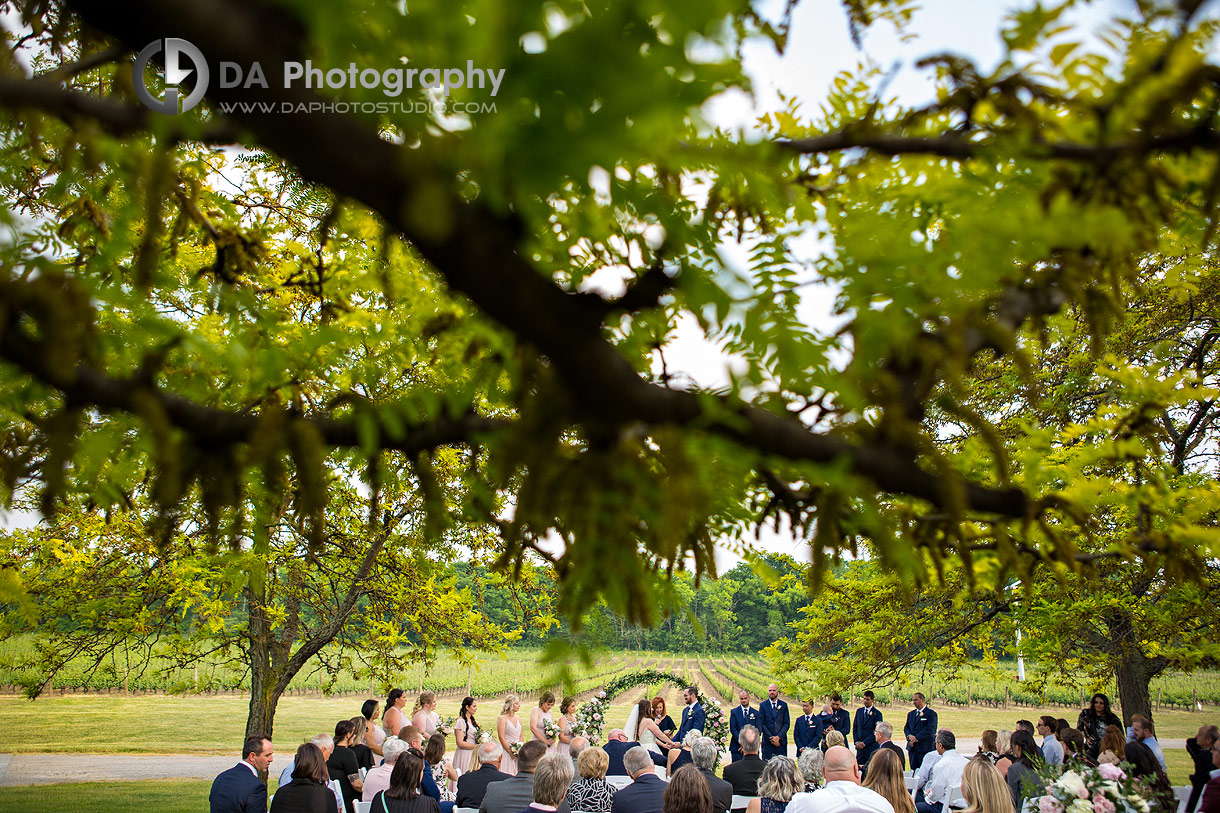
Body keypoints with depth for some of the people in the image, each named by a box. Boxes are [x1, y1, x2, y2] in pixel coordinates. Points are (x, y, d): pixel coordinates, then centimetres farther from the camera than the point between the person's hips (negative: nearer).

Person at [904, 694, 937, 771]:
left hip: (925, 748, -6)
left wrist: (916, 738, -16)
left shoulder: (931, 714, -2)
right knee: (913, 770, 5)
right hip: (912, 747, 6)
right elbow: (906, 727, 13)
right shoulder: (910, 714, 18)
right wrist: (909, 736, -9)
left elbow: (929, 729, -12)